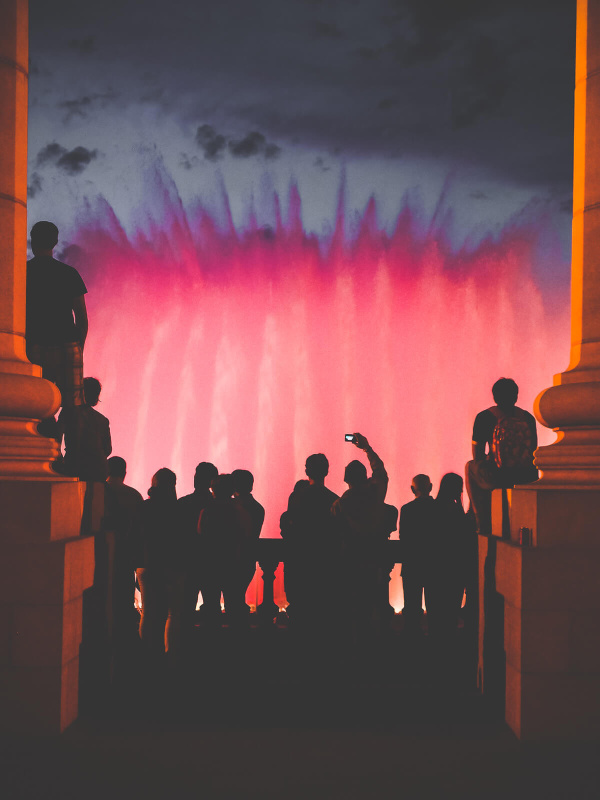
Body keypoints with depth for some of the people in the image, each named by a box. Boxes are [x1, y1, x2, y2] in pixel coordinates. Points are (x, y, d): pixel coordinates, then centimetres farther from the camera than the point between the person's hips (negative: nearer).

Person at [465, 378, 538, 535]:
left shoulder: (484, 417, -2)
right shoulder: (528, 417, 9)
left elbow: (477, 455, 2)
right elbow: (534, 452, 16)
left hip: (497, 478, -4)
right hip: (527, 478, 4)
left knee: (471, 467, 32)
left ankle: (484, 526, 33)